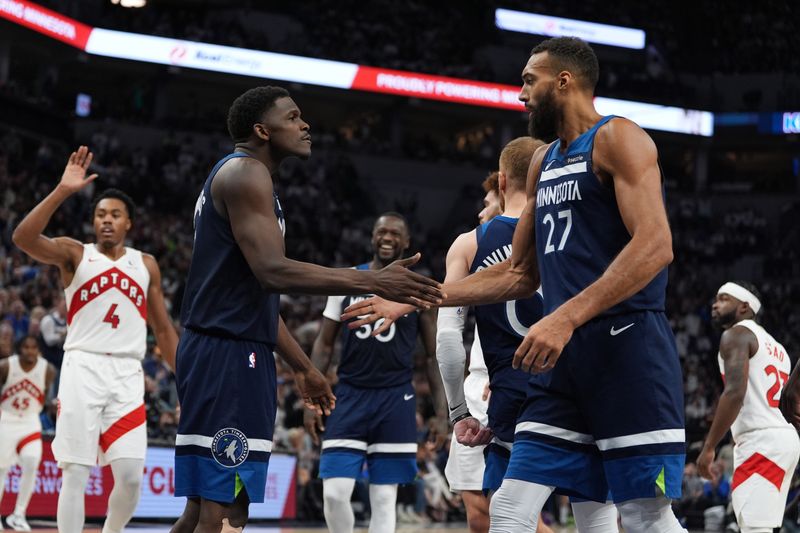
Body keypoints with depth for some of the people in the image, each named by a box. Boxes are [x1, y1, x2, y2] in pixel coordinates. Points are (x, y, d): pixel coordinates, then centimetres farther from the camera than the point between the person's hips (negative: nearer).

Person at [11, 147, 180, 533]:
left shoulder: (146, 265, 15)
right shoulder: (74, 254, 5)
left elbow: (163, 330, 19)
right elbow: (23, 237, -15)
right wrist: (62, 191, -22)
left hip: (127, 374, 3)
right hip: (82, 368, -3)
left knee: (131, 475, -5)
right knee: (75, 474, -5)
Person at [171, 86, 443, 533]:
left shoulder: (247, 178, 23)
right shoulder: (245, 174, -9)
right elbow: (272, 271, -23)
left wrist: (304, 367, 28)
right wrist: (372, 281, -25)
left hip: (239, 353, 11)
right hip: (228, 356, -11)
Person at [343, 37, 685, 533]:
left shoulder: (616, 138, -6)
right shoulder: (544, 162, 21)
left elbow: (655, 246, -19)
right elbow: (520, 273, 26)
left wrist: (567, 317, -27)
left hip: (625, 343, -8)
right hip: (567, 354, 8)